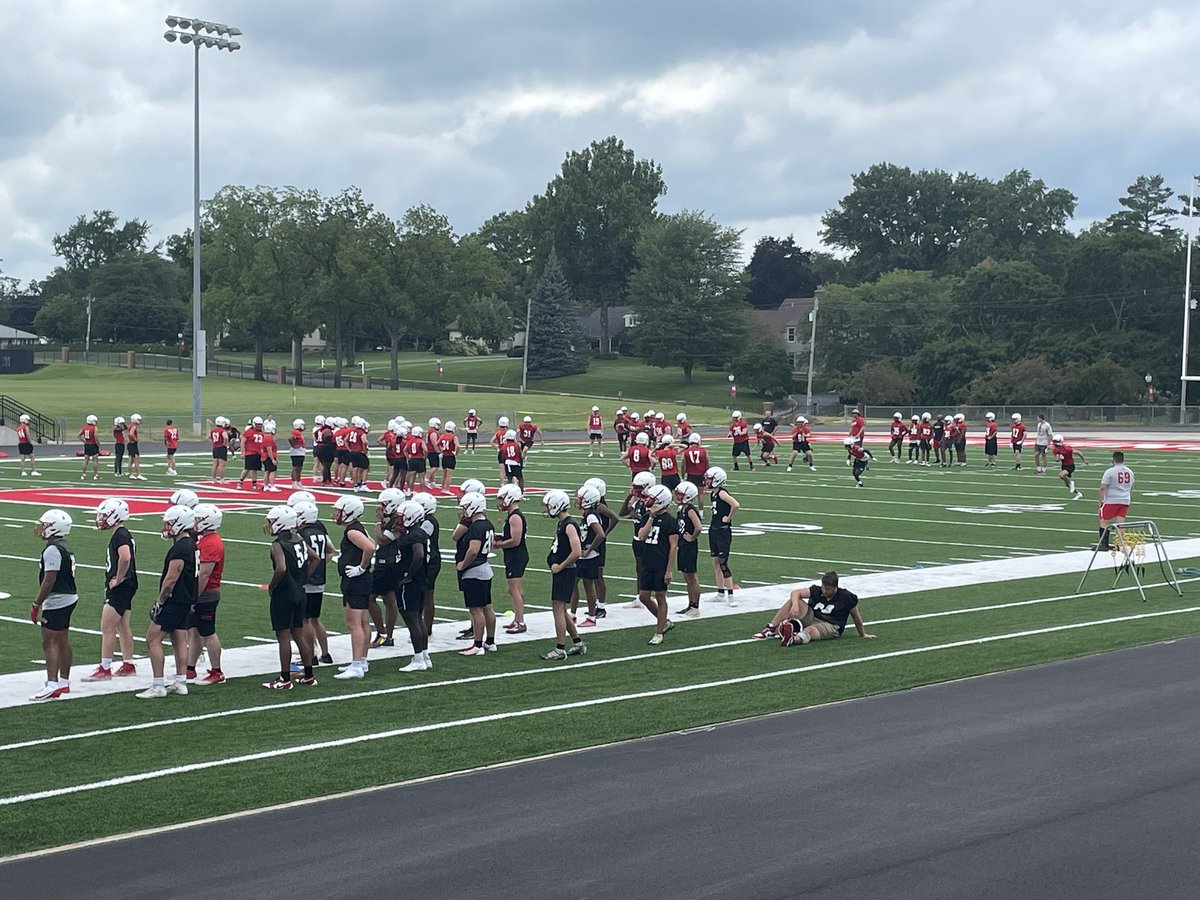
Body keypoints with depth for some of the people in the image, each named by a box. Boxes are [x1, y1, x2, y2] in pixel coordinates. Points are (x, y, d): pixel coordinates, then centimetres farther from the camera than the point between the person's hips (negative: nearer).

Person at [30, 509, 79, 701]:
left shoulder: (52, 550, -18)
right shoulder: (64, 548, 13)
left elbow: (49, 580, -21)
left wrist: (36, 605, -16)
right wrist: (40, 603, 24)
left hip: (57, 600, -10)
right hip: (69, 598, 10)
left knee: (49, 642, -10)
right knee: (62, 641, 16)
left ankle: (52, 684, -17)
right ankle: (64, 682, 23)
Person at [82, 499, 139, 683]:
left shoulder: (120, 535, -18)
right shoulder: (123, 534, 14)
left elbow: (125, 558, -34)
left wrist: (118, 579, -22)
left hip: (119, 588, -10)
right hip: (126, 588, 10)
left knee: (107, 628, -7)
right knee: (123, 627, 15)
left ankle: (105, 669, -4)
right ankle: (128, 665, 22)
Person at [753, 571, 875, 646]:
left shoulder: (846, 598, -8)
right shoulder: (817, 591, 0)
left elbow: (856, 617, 4)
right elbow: (796, 592, -7)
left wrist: (863, 635, 15)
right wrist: (795, 605, -30)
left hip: (830, 626, -5)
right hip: (811, 617, 5)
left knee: (810, 630, -40)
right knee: (793, 601, -18)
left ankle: (795, 639, -74)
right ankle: (771, 629, -27)